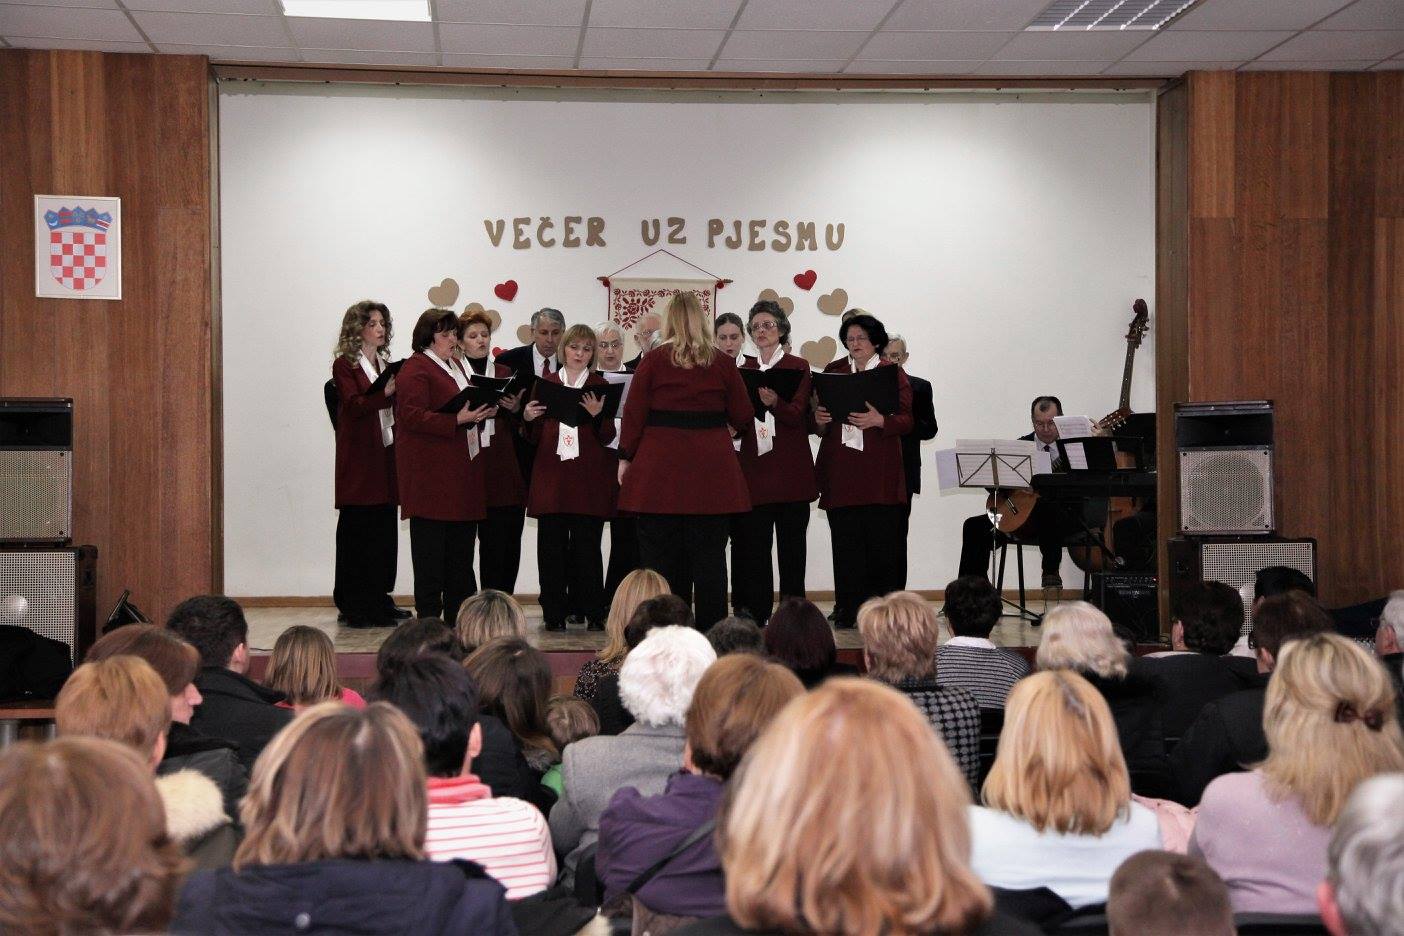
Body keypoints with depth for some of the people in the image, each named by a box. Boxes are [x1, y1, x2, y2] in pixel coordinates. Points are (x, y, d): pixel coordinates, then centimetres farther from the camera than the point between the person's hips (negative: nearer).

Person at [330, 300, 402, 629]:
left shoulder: (386, 364, 18)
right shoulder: (345, 365, -3)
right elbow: (354, 405, -17)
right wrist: (385, 393, -30)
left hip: (386, 452, 7)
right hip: (359, 456, -7)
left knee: (384, 530, 7)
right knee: (358, 530, -4)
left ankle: (378, 601, 14)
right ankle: (354, 606, 1)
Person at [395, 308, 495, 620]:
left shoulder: (452, 367, 21)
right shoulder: (415, 369, -9)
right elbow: (412, 416, -18)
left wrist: (481, 412, 8)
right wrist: (458, 419, -24)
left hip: (460, 470, 9)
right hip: (430, 471, -9)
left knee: (461, 543, 10)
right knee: (430, 544, -5)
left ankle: (459, 612, 16)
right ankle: (428, 614, -1)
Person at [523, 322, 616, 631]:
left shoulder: (600, 386, 8)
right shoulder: (545, 383, 12)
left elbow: (608, 437, 2)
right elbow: (534, 437, 14)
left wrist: (597, 415, -16)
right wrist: (528, 418, -6)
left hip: (589, 478, -2)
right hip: (552, 475, 2)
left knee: (586, 545, -3)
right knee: (551, 545, -1)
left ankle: (593, 613, 4)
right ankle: (554, 613, 6)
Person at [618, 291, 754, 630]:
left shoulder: (654, 360, -1)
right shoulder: (723, 363, 3)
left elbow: (634, 412, -1)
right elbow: (742, 415, 6)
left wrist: (626, 457, 6)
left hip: (659, 468, -1)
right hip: (712, 471, 1)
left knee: (660, 553, 5)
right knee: (709, 555, 5)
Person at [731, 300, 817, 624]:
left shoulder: (798, 367, 4)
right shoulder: (744, 370, 14)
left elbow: (797, 415, -10)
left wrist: (774, 403, -29)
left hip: (791, 468, -3)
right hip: (754, 468, 3)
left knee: (791, 541, 0)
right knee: (753, 542, 0)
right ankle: (755, 611, 4)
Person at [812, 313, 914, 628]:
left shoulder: (892, 373, 6)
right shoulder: (833, 372, 14)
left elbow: (906, 421, -2)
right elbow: (820, 425, 17)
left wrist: (879, 421, -19)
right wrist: (820, 420, -6)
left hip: (880, 471, -2)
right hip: (840, 469, 2)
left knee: (883, 540, -4)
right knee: (845, 541, 0)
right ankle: (847, 611, 6)